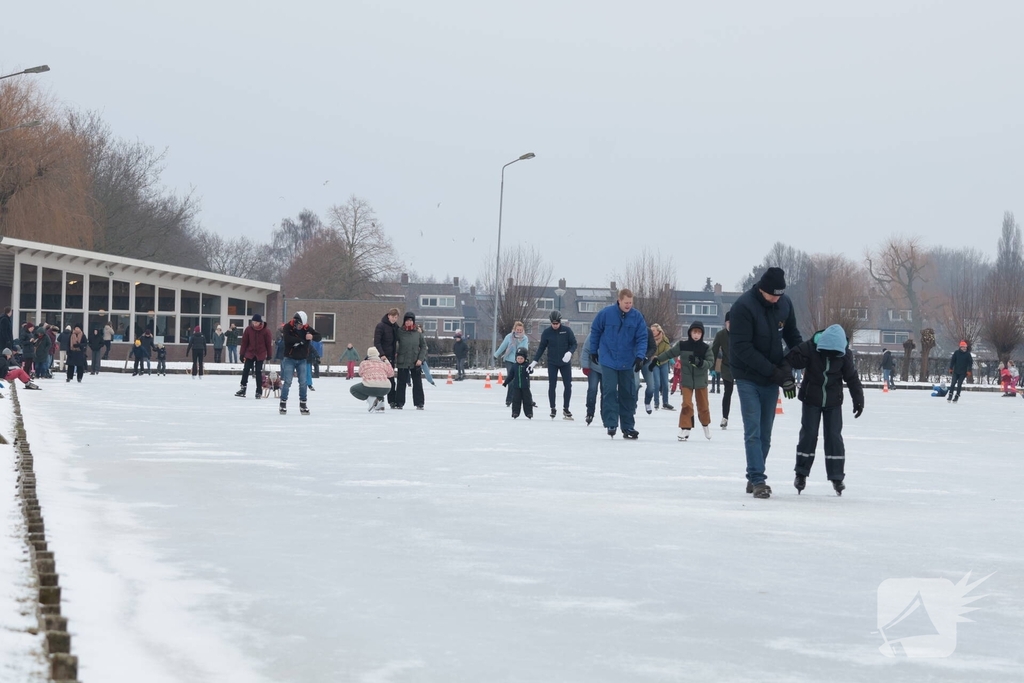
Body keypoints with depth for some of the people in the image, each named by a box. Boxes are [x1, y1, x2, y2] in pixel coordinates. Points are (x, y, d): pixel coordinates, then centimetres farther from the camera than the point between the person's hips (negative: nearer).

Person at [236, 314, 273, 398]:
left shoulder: (266, 330, -9)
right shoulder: (248, 329, -5)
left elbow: (269, 343, -1)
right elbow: (244, 342, 0)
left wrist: (269, 354, 3)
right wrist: (242, 353, 1)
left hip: (260, 354, -2)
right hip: (249, 353, 2)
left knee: (258, 372, 0)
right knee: (245, 370, -2)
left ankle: (259, 391, 8)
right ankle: (242, 389, 4)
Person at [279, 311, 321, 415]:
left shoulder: (306, 328, -1)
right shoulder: (287, 327, -12)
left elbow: (318, 337, -1)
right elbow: (287, 339, -29)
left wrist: (312, 337, -24)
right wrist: (302, 339, -22)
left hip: (302, 360, 3)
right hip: (289, 359, -3)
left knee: (303, 382, 0)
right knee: (287, 382, -6)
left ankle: (303, 405, 9)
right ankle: (283, 404, 2)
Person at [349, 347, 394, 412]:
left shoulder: (364, 363, 11)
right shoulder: (383, 364, 17)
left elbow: (360, 374, 27)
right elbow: (391, 374, 30)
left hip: (370, 386, -4)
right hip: (385, 389, 4)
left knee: (353, 389, 21)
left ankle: (370, 399, -1)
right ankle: (380, 406, 14)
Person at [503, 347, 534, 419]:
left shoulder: (526, 366, -6)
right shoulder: (515, 366, 3)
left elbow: (531, 372, -23)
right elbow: (510, 375, 11)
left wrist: (530, 370, -47)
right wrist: (506, 382, 12)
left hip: (525, 387, -2)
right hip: (516, 387, 2)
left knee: (527, 400, 4)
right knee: (516, 400, 2)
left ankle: (529, 414, 12)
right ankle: (515, 413, 7)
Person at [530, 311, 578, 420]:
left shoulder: (567, 330, -5)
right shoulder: (547, 332, -3)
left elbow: (574, 344, 0)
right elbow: (541, 347, 2)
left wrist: (570, 352, -20)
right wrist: (535, 361, -3)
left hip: (565, 363, 0)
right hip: (552, 363, 0)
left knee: (568, 385, 0)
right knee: (552, 386, -1)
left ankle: (565, 409, 11)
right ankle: (553, 409, 7)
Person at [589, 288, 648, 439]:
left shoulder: (637, 317, -6)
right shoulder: (605, 313, -10)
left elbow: (642, 338, -5)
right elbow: (595, 331, 4)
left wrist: (640, 356, -18)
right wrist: (593, 351, 9)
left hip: (627, 363, 3)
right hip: (608, 361, -2)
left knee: (628, 394, 7)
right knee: (610, 392, -8)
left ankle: (628, 427, 15)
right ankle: (611, 424, -6)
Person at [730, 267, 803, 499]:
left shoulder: (784, 304, -2)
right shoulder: (744, 306, -21)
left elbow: (792, 335, 13)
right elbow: (741, 349, -23)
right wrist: (774, 371, -24)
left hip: (772, 376, 6)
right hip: (748, 377, -6)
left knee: (765, 433, 9)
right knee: (753, 431, -9)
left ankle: (754, 479, 18)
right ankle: (758, 480, -10)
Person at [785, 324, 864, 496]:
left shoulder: (844, 354, -10)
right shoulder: (810, 348, -17)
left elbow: (852, 377, -2)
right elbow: (792, 359, -12)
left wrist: (858, 400, -1)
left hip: (833, 402, 1)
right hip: (811, 399, -1)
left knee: (834, 437, -1)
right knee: (808, 435, 0)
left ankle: (837, 477, 4)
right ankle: (801, 473, 11)